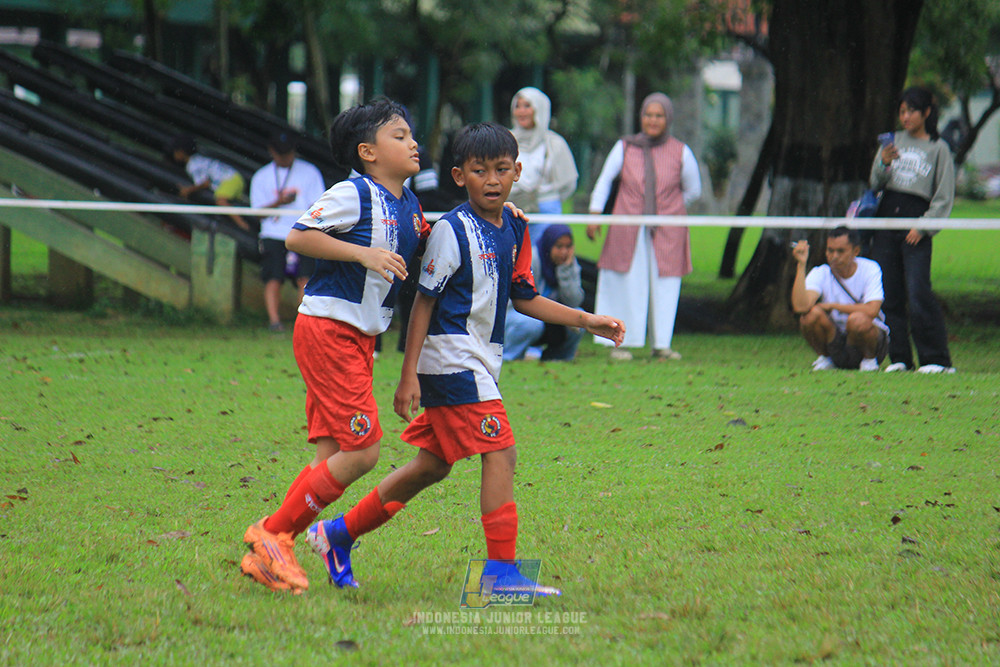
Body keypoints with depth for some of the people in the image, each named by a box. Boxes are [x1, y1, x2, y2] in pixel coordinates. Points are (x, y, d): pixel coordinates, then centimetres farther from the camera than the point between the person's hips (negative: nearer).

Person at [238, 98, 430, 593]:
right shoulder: (354, 194, -11)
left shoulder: (408, 205, 14)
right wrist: (363, 253, -24)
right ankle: (273, 533, -4)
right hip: (327, 329, -9)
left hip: (359, 337, 9)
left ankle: (267, 554, 6)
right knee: (361, 450, -13)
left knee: (333, 455, 4)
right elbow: (296, 237, -17)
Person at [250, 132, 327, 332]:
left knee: (306, 278, -14)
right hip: (274, 235, 0)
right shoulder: (261, 177, 11)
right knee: (274, 279, -13)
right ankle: (274, 319, -14)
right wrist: (279, 202, -14)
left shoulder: (309, 172, 11)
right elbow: (258, 211, 5)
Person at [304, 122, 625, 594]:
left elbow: (524, 298, 19)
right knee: (500, 453, -14)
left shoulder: (514, 230, 9)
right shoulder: (452, 232, -14)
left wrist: (587, 321, 13)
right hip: (452, 357, -9)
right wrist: (409, 375, -14)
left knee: (432, 465, 14)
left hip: (480, 361, 9)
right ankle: (502, 572, -11)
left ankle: (338, 534, 25)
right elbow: (424, 302, -12)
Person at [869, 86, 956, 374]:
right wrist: (883, 163, -8)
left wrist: (924, 226, -8)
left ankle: (937, 359, -8)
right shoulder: (894, 142, 14)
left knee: (918, 294, -13)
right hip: (886, 217, 4)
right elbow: (875, 183, 13)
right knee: (889, 293, 2)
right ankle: (899, 358, 9)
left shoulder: (938, 149, 3)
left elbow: (944, 197, 2)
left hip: (916, 225, -4)